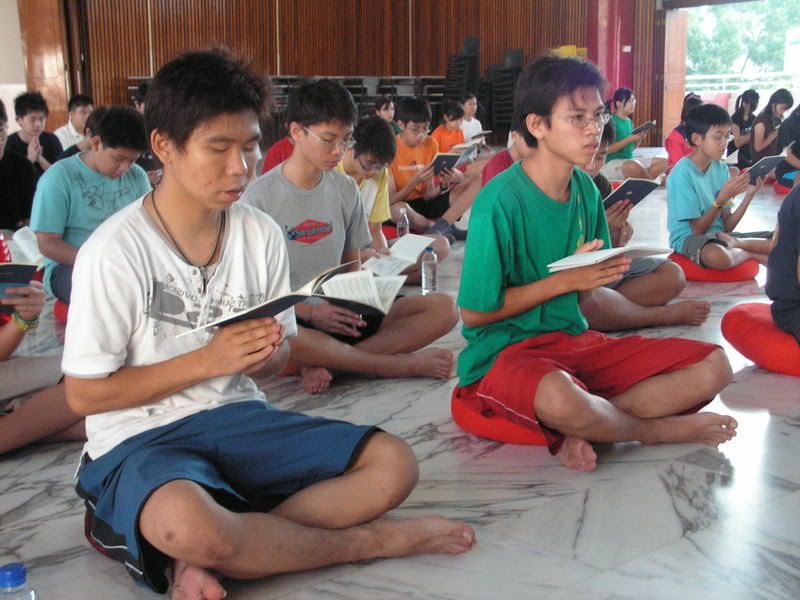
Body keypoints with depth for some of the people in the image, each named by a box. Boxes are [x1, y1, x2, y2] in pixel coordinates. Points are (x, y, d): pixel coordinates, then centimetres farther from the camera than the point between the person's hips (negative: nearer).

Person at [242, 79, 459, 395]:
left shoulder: (345, 189, 9)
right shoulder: (259, 196, -6)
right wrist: (310, 312, -18)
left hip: (340, 315, 5)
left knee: (443, 308, -13)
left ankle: (328, 363, -24)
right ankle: (397, 364, -21)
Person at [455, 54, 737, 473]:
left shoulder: (586, 189, 5)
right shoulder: (500, 201, -17)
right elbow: (475, 312, -15)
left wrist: (604, 273, -10)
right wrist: (566, 280, -15)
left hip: (574, 339, 7)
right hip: (505, 350, -7)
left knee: (712, 366, -5)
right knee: (560, 398, -42)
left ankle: (576, 431, -15)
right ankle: (657, 428, -8)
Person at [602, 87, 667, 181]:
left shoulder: (629, 121, 15)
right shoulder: (611, 121, -9)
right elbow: (608, 149, -17)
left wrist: (640, 138, 0)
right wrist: (630, 139, -18)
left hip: (630, 160, 9)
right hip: (612, 163, -8)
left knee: (664, 163, 0)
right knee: (634, 166, -40)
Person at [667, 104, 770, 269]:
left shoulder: (721, 168, 4)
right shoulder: (682, 173, -17)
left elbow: (727, 226, 3)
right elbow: (697, 230, -16)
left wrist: (749, 195, -9)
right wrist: (721, 199, -25)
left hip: (718, 236, 6)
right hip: (688, 238, -6)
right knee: (719, 256, -40)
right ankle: (752, 254, -11)